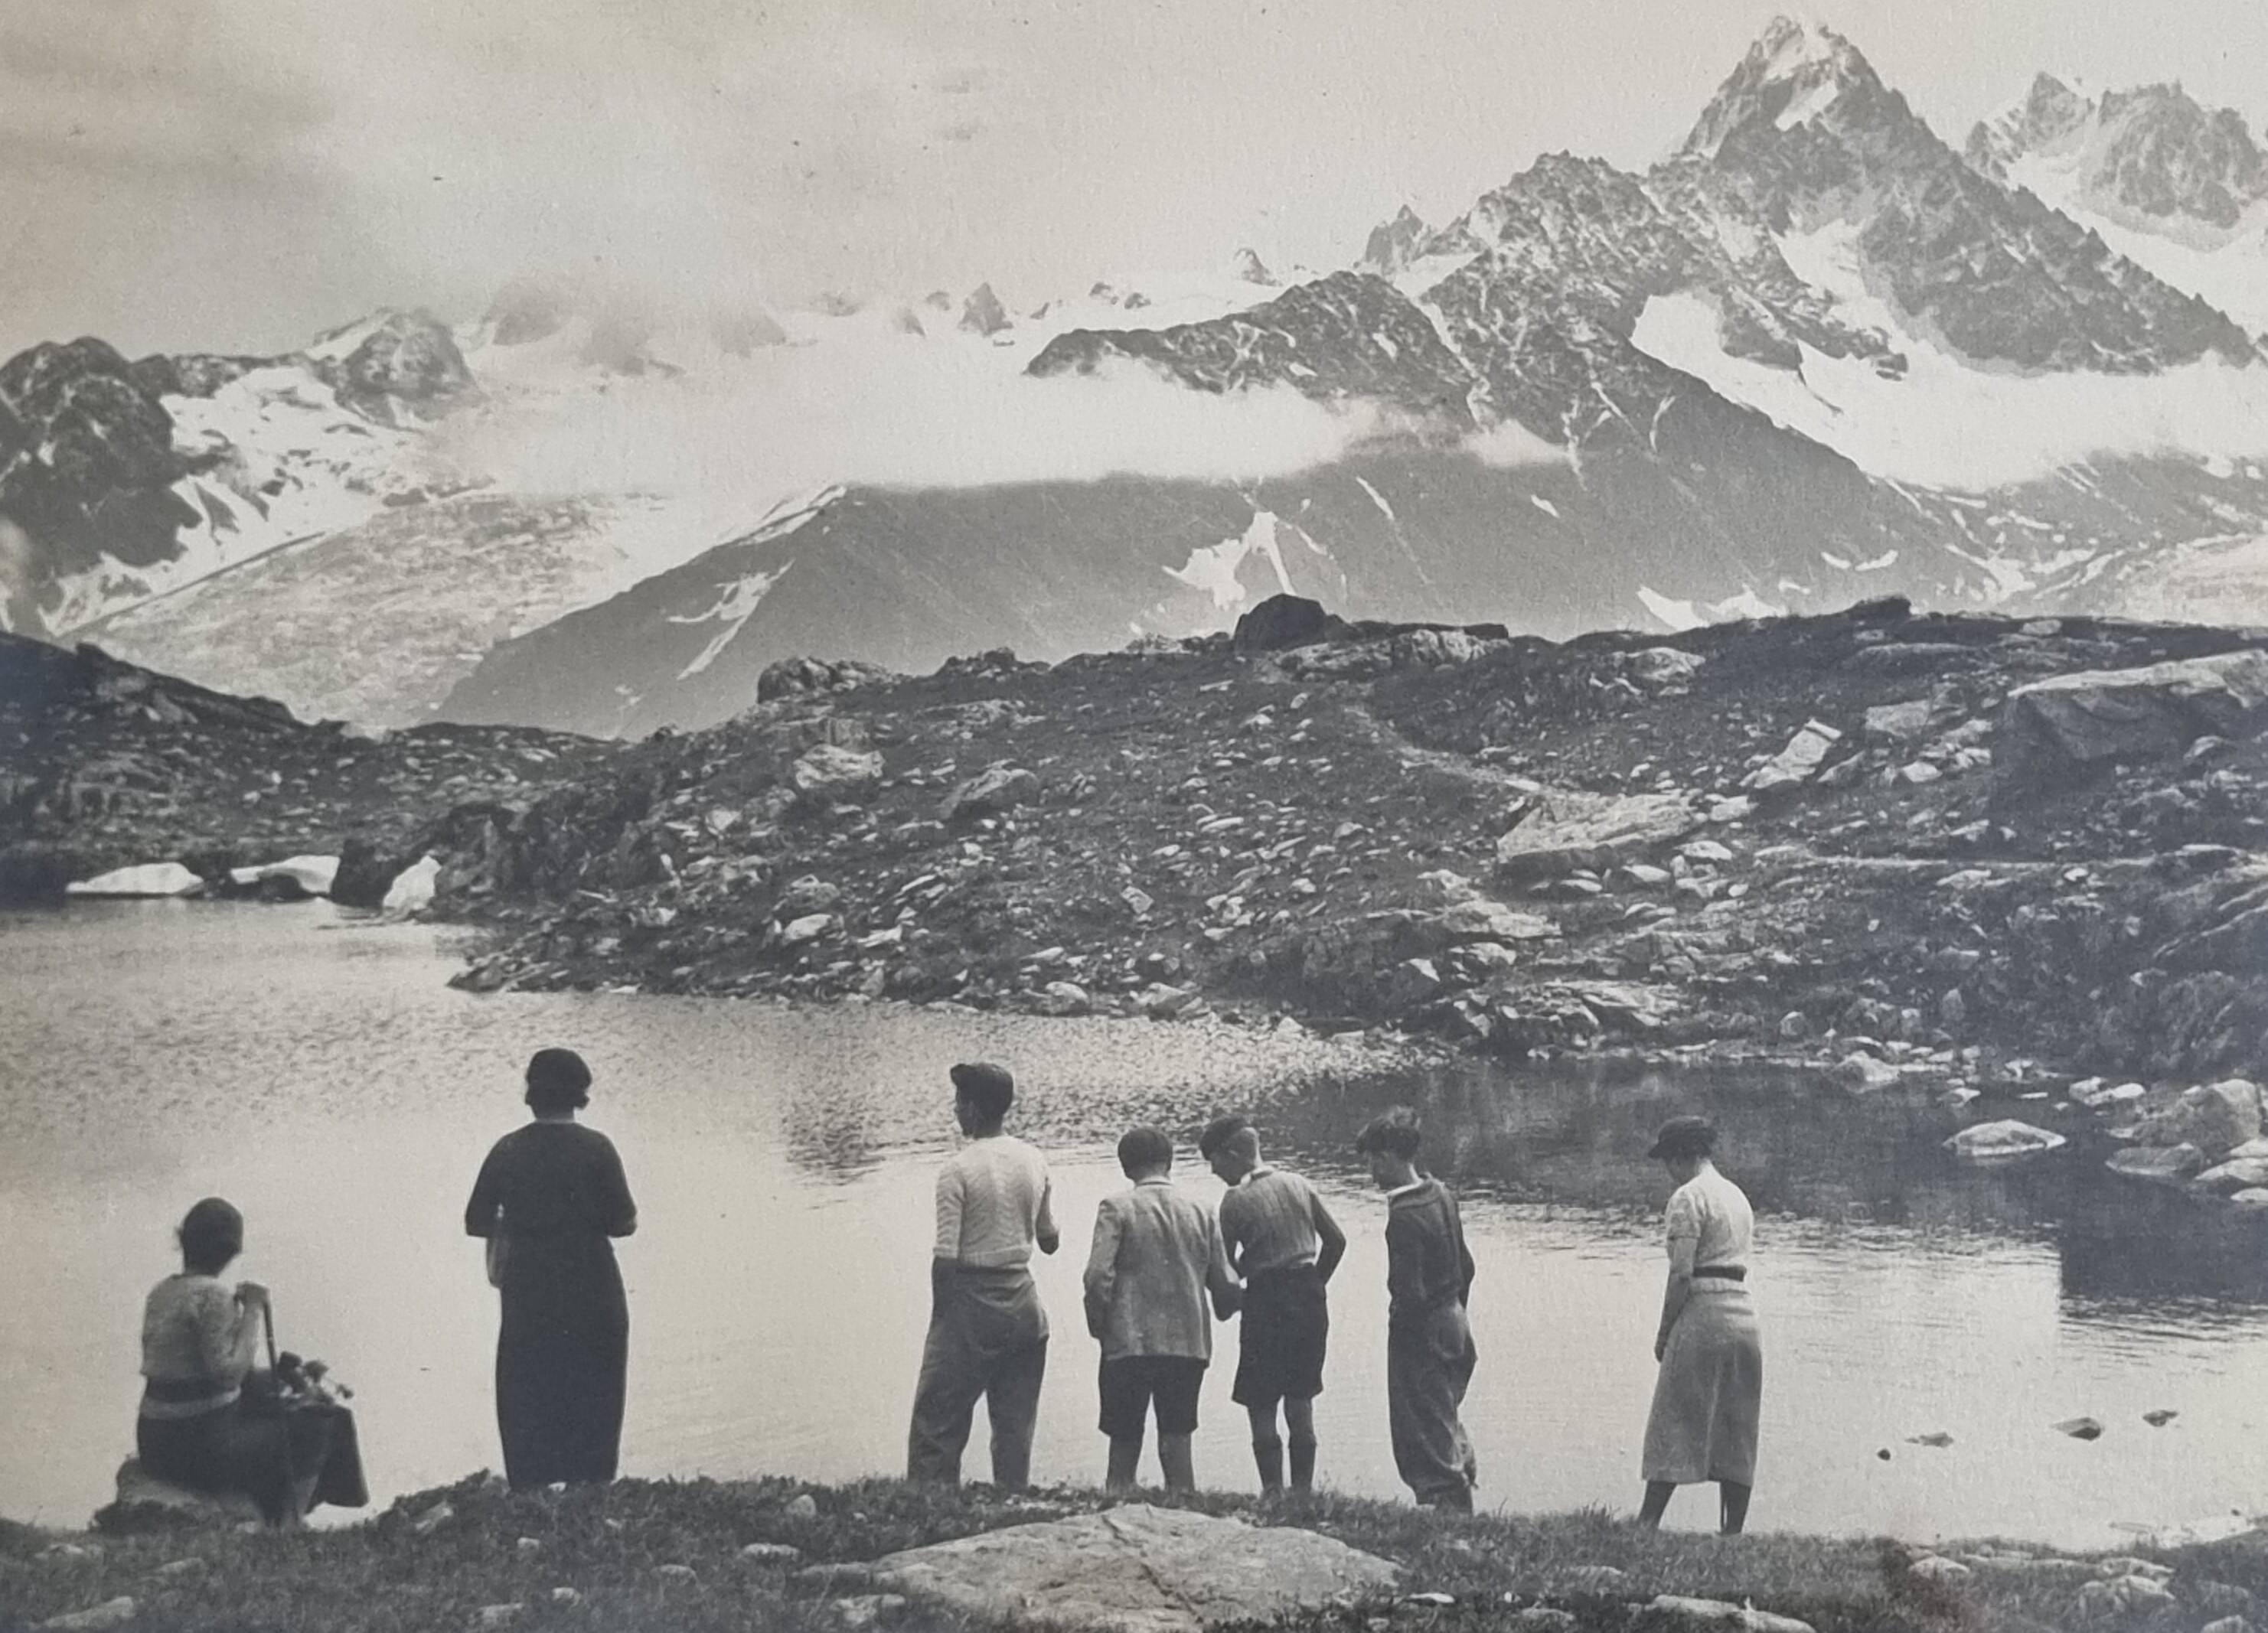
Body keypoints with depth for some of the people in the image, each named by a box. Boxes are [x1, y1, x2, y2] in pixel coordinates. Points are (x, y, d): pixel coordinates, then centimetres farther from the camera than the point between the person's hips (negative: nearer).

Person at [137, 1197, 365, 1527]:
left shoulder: (161, 1293, 9)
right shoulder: (213, 1296, -17)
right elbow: (228, 1371, -24)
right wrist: (253, 1309, -16)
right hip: (202, 1448, -8)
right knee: (316, 1427, 10)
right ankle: (283, 1528, 16)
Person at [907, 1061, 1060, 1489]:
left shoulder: (957, 1170, -13)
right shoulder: (1034, 1162, 4)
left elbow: (945, 1257, -14)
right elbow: (1049, 1242, 13)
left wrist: (940, 1316, -3)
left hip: (971, 1308, -5)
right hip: (1025, 1308, 5)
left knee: (936, 1425, 2)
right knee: (1015, 1428, 11)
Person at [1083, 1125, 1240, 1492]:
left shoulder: (1117, 1208, -5)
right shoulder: (1201, 1213, 5)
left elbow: (1099, 1276, -14)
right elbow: (1225, 1285, 5)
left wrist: (1098, 1325, 2)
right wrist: (1224, 1311, 26)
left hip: (1129, 1342, -2)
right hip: (1189, 1344, 2)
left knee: (1124, 1441, 8)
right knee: (1177, 1442, 7)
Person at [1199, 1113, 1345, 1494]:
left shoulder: (1236, 1201, -10)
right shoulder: (1298, 1186, 5)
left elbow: (1226, 1267, -7)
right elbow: (1336, 1241, 7)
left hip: (1266, 1302, -5)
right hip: (1309, 1301, 6)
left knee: (1260, 1406, 3)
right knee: (1301, 1403, 14)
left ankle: (1273, 1489, -2)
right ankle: (1303, 1489, 17)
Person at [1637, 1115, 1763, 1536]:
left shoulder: (1688, 1198, -8)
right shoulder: (1737, 1196, 17)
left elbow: (1682, 1273, -15)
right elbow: (1736, 1263, 13)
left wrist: (1664, 1333, -7)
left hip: (1702, 1313, -8)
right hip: (1744, 1314, 8)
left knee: (1675, 1427, -4)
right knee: (1737, 1433, 9)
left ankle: (1648, 1524, -3)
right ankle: (1733, 1534, 9)